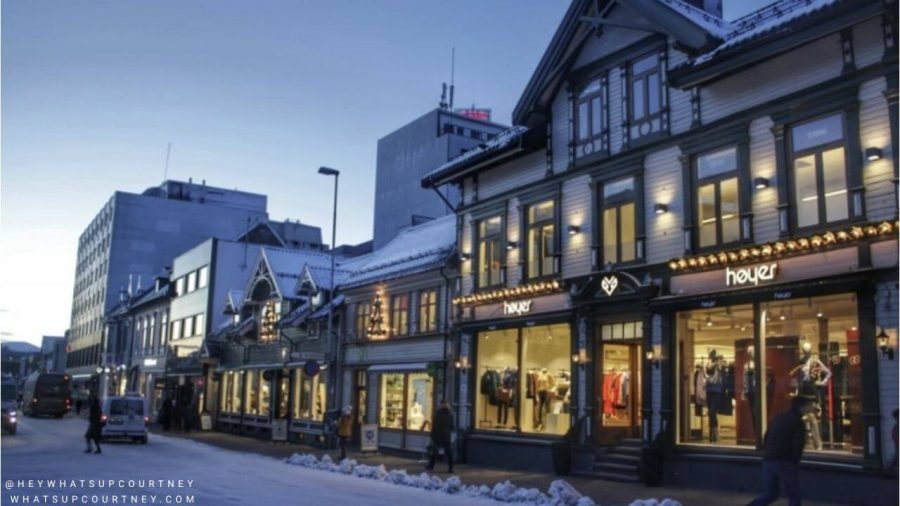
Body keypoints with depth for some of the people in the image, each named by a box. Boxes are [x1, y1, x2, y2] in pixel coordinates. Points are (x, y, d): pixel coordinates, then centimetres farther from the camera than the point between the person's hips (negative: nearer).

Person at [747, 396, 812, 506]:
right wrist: (795, 461, 3)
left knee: (769, 494, 13)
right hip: (785, 462, -7)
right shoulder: (798, 422, -6)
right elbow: (798, 445, -12)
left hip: (768, 460, 7)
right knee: (794, 496, 6)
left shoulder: (778, 419, 17)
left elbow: (766, 440, 18)